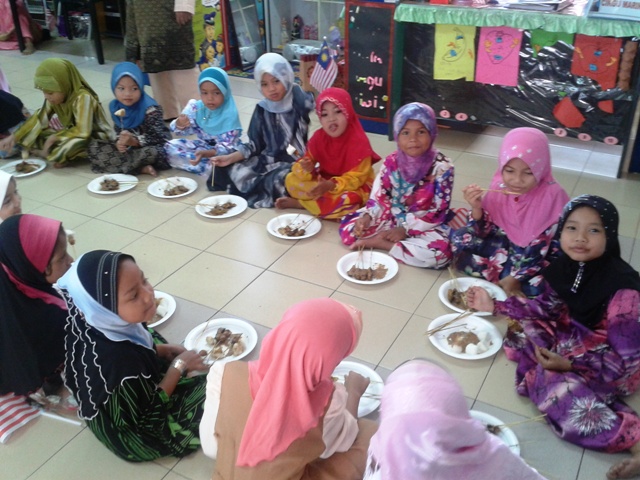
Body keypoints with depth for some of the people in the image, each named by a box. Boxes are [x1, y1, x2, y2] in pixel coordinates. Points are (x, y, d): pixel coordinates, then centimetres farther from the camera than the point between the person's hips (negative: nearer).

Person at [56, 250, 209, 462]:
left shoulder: (106, 325, -21)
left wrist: (164, 350, -10)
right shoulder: (118, 362, -43)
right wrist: (179, 365, -21)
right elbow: (147, 420, -27)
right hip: (138, 434, -6)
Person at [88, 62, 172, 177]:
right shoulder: (115, 107, 0)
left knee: (150, 153, -41)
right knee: (94, 146, -4)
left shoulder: (150, 109, -18)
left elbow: (157, 138, -20)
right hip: (130, 149, 7)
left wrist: (134, 141, -34)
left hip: (154, 148, -7)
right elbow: (118, 132, 5)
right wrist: (119, 143, -18)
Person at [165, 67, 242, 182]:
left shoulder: (230, 115, -23)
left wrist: (205, 154, -45)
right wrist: (180, 124, -32)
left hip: (223, 151, -6)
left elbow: (226, 147, -27)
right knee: (171, 147, -8)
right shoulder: (197, 107, -9)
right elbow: (183, 131, -5)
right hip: (203, 146, 6)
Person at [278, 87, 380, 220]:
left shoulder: (359, 141, -23)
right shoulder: (319, 137, -8)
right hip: (324, 181, 4)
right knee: (291, 180, -12)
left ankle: (299, 203, -21)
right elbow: (307, 161, -4)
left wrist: (332, 185, -39)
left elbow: (356, 178, -24)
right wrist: (307, 168, -31)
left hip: (352, 185, -4)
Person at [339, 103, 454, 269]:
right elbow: (379, 197, -4)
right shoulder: (391, 162, -7)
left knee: (440, 251, -33)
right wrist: (368, 217, -25)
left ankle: (380, 241, -19)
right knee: (347, 228, -9)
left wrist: (406, 230, -18)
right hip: (391, 218, 2)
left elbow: (438, 212, -14)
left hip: (425, 226, -2)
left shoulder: (442, 168, -16)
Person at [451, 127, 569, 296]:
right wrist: (477, 208, -27)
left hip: (539, 259, -3)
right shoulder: (499, 187, -13)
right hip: (505, 246, 4)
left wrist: (517, 277, -24)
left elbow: (553, 246, -19)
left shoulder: (554, 196, -24)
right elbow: (483, 233, -6)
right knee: (460, 238, -13)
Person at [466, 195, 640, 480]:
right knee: (521, 333, -2)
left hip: (616, 366, -8)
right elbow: (547, 308, 7)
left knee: (556, 388, -27)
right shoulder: (566, 267, -8)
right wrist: (495, 306, 0)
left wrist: (570, 365, -27)